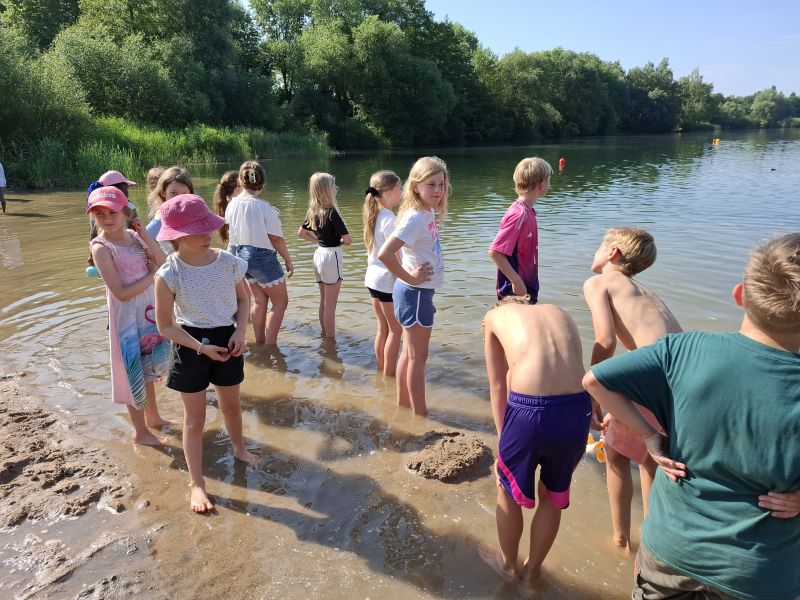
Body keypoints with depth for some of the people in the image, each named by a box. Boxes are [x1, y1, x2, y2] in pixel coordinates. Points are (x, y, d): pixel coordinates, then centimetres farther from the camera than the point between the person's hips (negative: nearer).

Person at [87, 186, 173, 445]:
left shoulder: (135, 236, 1)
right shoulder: (101, 247, -16)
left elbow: (164, 264, -10)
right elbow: (121, 293, -21)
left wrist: (144, 235, -14)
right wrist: (153, 274, -14)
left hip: (149, 312, 6)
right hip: (127, 317, -6)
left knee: (149, 370, 21)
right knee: (135, 374, 7)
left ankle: (153, 417, 41)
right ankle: (140, 432, 25)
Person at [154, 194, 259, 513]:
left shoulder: (228, 262, -11)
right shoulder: (169, 274, -18)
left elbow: (244, 298, 5)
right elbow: (166, 325, -12)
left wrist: (240, 332, -9)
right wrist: (201, 347, -19)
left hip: (227, 342, 3)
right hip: (191, 347, -3)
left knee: (231, 406, 22)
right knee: (195, 418, 8)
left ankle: (239, 448, 52)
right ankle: (196, 483, 25)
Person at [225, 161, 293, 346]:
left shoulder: (232, 204, -3)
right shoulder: (264, 207, -20)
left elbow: (231, 232, 8)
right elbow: (276, 238, -15)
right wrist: (288, 260, -4)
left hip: (241, 253, 7)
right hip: (262, 256, -6)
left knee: (259, 300, 19)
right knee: (281, 301, 9)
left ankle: (260, 342, 25)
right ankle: (269, 345, 7)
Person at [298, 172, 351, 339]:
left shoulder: (312, 212, 3)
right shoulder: (331, 213, -19)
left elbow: (301, 232, 18)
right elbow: (348, 240, -20)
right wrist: (339, 243, 1)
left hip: (318, 254, 8)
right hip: (332, 257, -8)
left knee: (323, 302, 19)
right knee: (330, 306, 2)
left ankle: (325, 335, 30)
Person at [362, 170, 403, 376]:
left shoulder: (373, 216, 7)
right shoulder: (390, 219, -19)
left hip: (373, 277, 8)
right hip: (388, 281, -8)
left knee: (383, 327, 18)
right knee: (396, 329, 6)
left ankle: (381, 367, 29)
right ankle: (389, 371, 14)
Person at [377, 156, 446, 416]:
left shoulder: (428, 212, 5)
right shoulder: (415, 218, -23)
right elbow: (384, 253, -33)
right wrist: (410, 278, -22)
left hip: (420, 292, 9)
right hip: (415, 293, -9)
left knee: (409, 352, 20)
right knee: (418, 357, 4)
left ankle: (403, 403, 35)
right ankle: (420, 414, 19)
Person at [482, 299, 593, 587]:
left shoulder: (495, 316, 18)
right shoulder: (560, 314, 25)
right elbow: (572, 372, 19)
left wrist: (503, 439, 21)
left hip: (529, 411, -3)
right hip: (577, 411, 4)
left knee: (508, 490, 26)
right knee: (554, 495, 28)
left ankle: (508, 564, 49)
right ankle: (533, 569, 49)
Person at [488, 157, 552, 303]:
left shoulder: (528, 212, 7)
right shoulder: (519, 214, -20)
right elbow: (495, 252, -26)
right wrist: (517, 281, -23)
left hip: (527, 289, 9)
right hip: (515, 291, -9)